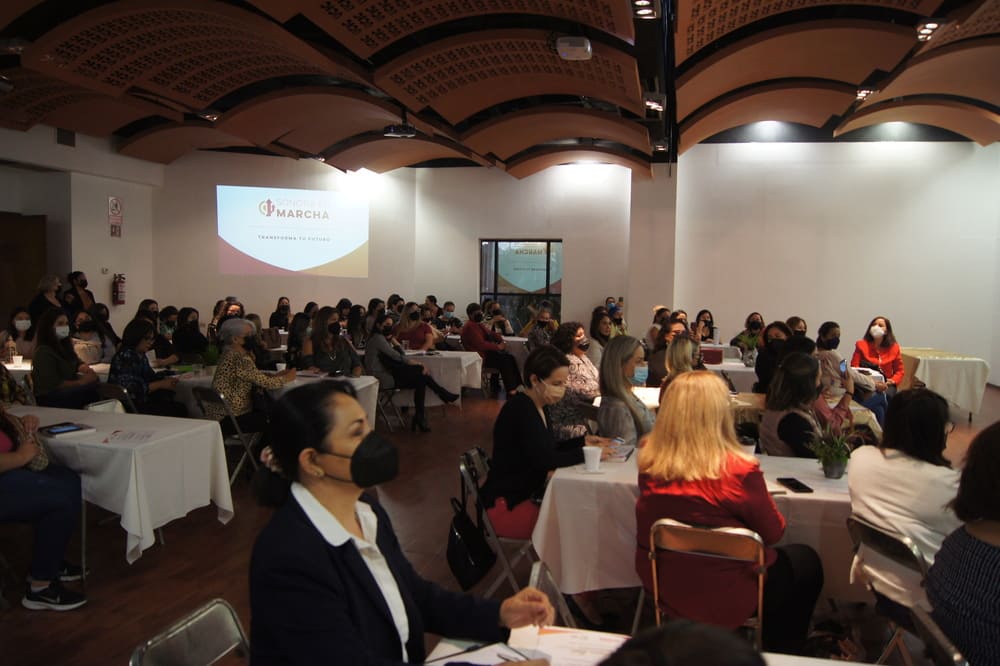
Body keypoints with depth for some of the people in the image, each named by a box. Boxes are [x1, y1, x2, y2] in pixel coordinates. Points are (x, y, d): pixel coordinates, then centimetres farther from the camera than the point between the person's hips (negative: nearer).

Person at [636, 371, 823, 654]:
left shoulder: (649, 461, -14)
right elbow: (773, 532, -11)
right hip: (721, 600, -5)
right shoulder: (739, 471, -29)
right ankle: (781, 654, 41)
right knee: (807, 562, 24)